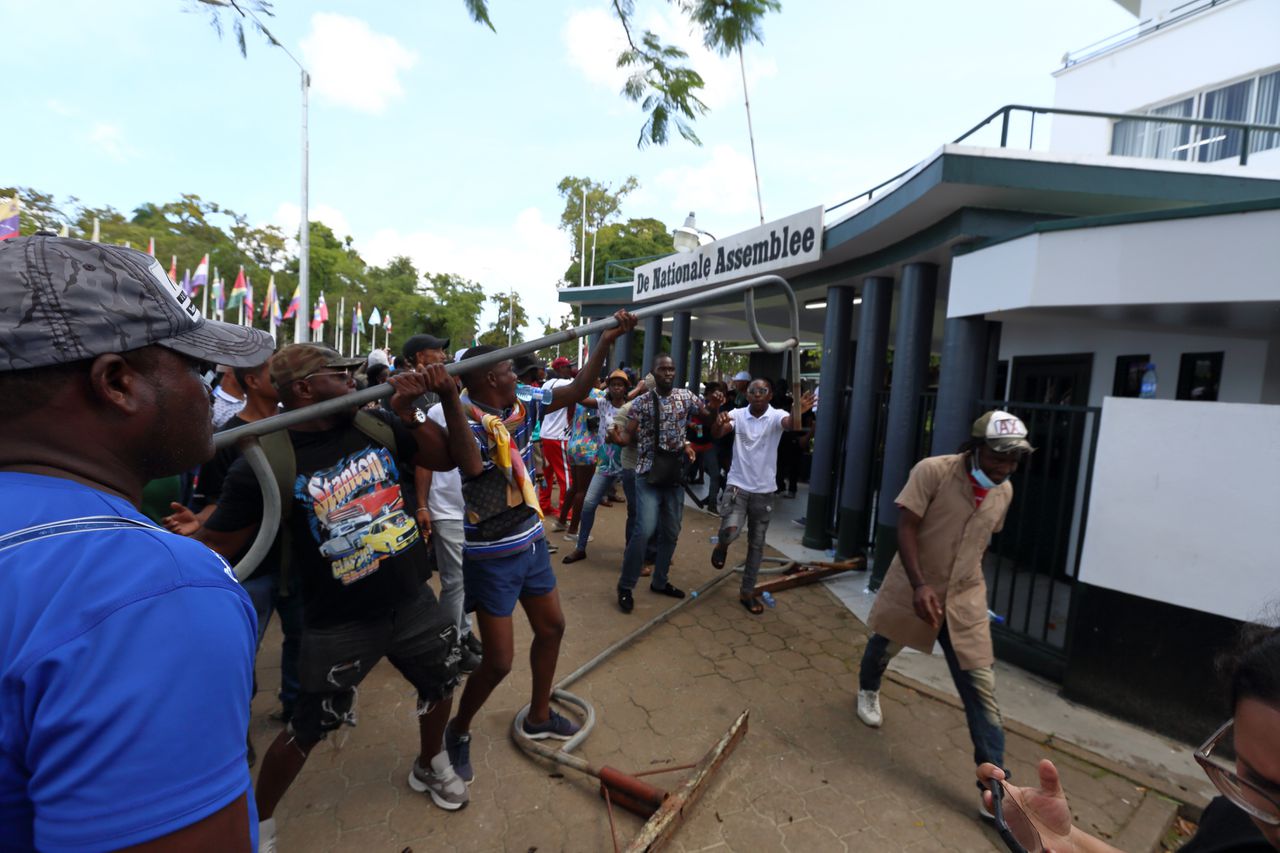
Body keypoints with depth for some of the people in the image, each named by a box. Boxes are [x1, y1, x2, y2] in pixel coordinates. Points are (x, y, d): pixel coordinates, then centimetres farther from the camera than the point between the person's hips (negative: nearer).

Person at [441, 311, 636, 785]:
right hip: (491, 557, -8)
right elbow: (471, 464, -48)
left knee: (551, 627, 21)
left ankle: (538, 716, 44)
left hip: (531, 543, 8)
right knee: (498, 661, 1)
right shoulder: (468, 424, -24)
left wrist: (606, 342, -1)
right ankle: (458, 732, 33)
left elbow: (576, 390, 3)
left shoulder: (522, 407, -2)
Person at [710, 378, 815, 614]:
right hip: (737, 485, -1)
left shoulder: (776, 416, -7)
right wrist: (719, 422, -42)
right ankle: (721, 545, 18)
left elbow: (789, 423, -30)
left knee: (756, 544, 10)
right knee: (730, 531, -20)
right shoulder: (737, 414, -3)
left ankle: (747, 592, 26)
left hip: (763, 490, 1)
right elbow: (717, 434, -18)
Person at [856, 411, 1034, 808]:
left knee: (981, 688, -1)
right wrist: (920, 585, -30)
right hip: (913, 587, -3)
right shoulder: (932, 471, -21)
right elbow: (905, 528, -22)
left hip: (965, 599, 3)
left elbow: (982, 541, 13)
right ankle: (868, 690, 55)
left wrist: (968, 584, 18)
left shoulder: (1004, 491, -1)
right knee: (882, 647, 22)